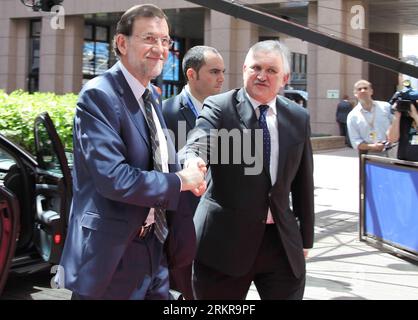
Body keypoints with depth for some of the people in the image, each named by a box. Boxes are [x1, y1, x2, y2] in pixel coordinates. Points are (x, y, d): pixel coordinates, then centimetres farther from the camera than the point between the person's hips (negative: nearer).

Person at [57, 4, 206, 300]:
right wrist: (180, 181, -15)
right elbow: (113, 178, -25)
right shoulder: (99, 95, -16)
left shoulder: (152, 98, 12)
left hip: (154, 251, 8)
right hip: (112, 257, -8)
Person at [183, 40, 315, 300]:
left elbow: (303, 183, 11)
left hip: (282, 241, 3)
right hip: (225, 239, -3)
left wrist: (306, 239, 13)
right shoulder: (218, 107, -4)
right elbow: (200, 140, -24)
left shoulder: (299, 118, 7)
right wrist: (194, 159, -48)